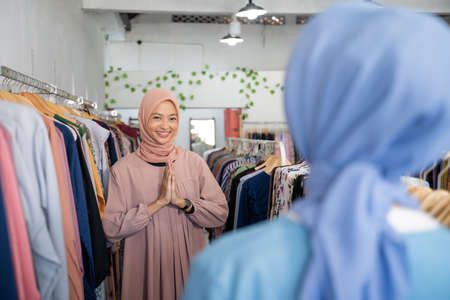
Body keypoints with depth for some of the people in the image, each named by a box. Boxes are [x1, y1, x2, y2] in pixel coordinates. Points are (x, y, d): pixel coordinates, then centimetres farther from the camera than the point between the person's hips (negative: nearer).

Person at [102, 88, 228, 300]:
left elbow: (221, 213, -2)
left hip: (189, 262, 2)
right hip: (146, 268, -1)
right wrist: (159, 202, -18)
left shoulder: (194, 162, 0)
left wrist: (181, 201, -17)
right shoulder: (123, 169, -5)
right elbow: (111, 229, -11)